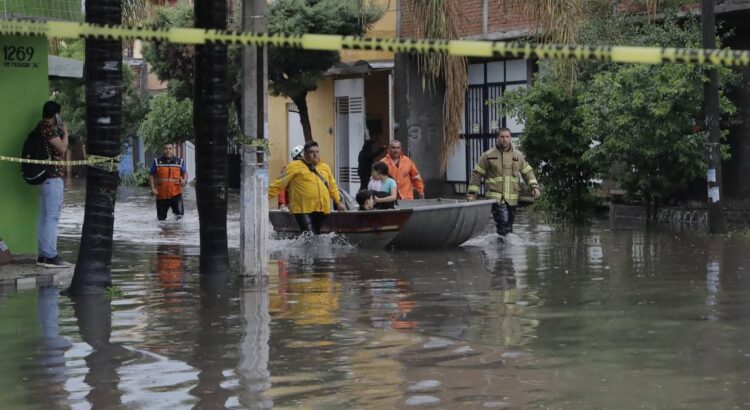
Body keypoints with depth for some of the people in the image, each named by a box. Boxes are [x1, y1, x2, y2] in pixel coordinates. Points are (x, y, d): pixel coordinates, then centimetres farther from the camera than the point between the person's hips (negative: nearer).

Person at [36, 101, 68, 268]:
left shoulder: (42, 127, 18)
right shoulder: (47, 127, -12)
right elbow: (62, 148, -13)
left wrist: (60, 131, 17)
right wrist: (65, 132, -1)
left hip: (46, 177, 10)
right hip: (53, 177, -10)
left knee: (44, 217, 10)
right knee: (52, 217, -10)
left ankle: (43, 255, 12)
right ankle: (50, 256, -11)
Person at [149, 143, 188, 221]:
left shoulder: (180, 162, 5)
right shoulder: (157, 161, 3)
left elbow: (185, 173, 12)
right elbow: (151, 175, 4)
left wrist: (184, 180, -11)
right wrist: (153, 188, -7)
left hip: (176, 194, 0)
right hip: (161, 195, 1)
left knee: (179, 213, -15)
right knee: (161, 218, 8)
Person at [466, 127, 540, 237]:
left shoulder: (518, 156, 11)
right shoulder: (488, 156, 1)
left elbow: (527, 171, 19)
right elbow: (477, 174, 5)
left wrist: (534, 186, 3)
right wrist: (471, 193, 0)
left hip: (512, 198, 4)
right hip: (496, 198, -4)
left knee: (509, 226, 11)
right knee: (503, 223, -21)